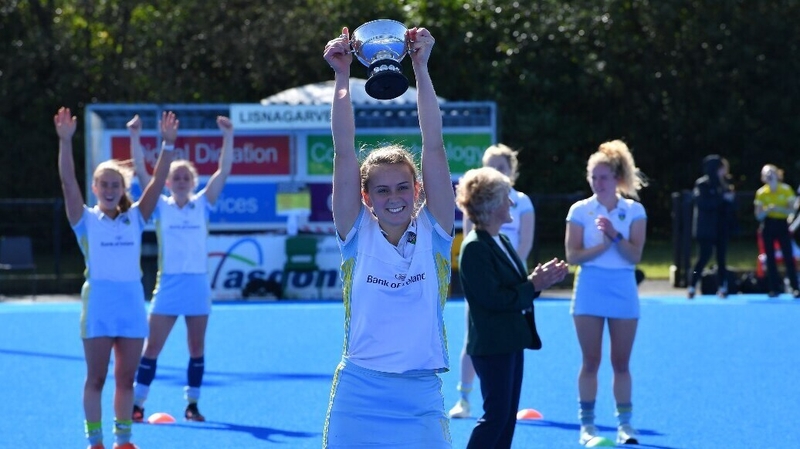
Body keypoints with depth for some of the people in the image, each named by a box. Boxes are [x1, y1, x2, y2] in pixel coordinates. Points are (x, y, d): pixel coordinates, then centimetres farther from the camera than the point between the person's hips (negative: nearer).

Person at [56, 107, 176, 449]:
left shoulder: (134, 218, 11)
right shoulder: (86, 219, 3)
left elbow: (158, 181, 3)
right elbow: (68, 182, -9)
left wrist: (168, 144, -8)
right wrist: (65, 141, -22)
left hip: (131, 301, 3)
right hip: (98, 302, -3)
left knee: (126, 378, 7)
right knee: (96, 378, 1)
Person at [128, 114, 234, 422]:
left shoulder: (202, 204, 7)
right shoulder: (161, 206, 4)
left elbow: (224, 170, 0)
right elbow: (141, 171, -4)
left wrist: (228, 136, -9)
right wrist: (135, 137, -13)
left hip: (198, 285, 1)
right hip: (168, 286, -1)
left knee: (196, 347, 6)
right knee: (152, 346, -2)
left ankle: (192, 404, 15)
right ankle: (137, 404, 1)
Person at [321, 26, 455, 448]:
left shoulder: (433, 233, 3)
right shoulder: (357, 235, 3)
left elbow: (434, 148, -3)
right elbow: (344, 153, -3)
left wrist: (421, 69, -7)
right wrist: (341, 77, -8)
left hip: (421, 402, 0)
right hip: (358, 401, 0)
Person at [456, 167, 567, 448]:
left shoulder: (502, 242, 13)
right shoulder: (474, 248, -17)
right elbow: (493, 298, -23)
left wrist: (540, 278, -1)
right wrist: (534, 285, -17)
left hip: (511, 341, 10)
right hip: (491, 345, -10)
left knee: (508, 415, 11)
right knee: (496, 414, -8)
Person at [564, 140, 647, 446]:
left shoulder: (634, 211, 1)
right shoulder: (580, 210, 0)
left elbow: (634, 255, -6)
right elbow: (572, 256, -6)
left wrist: (615, 236, -20)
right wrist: (604, 245, -16)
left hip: (623, 290, 1)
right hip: (590, 289, -1)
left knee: (621, 362, 4)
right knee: (590, 361, 1)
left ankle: (624, 423, 10)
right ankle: (587, 424, 8)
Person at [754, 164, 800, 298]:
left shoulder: (786, 190, -3)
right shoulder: (761, 193, 0)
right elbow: (758, 216, 0)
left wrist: (779, 209, -21)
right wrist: (767, 209, -20)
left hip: (782, 225, -1)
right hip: (768, 226, 1)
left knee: (788, 256, -8)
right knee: (770, 258, 1)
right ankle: (774, 288, 7)